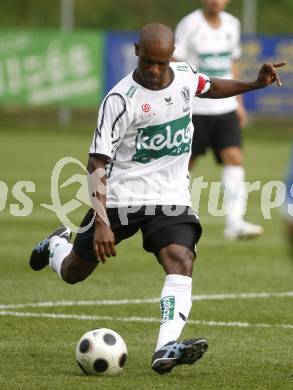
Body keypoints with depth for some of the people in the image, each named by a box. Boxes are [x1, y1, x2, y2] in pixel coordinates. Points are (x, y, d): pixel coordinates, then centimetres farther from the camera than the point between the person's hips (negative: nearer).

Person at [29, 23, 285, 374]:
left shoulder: (184, 75, 0)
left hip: (171, 199, 3)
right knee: (73, 274, 11)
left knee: (181, 262, -25)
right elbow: (97, 164, -19)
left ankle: (166, 349, -38)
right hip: (121, 198, -3)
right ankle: (55, 246, 48)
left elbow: (209, 87, 26)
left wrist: (255, 84, 11)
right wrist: (102, 222, -28)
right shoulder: (120, 99, -19)